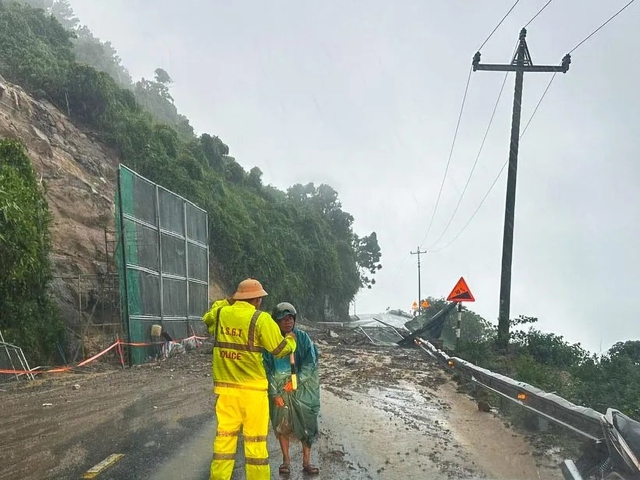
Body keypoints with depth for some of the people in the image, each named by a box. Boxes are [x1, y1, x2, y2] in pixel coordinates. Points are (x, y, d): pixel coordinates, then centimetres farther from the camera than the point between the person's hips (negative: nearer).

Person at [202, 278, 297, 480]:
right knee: (255, 439, 5)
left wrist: (226, 302, 28)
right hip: (252, 389, -5)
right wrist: (291, 340, 12)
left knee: (224, 436, 13)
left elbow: (207, 318, 28)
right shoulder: (261, 319, -12)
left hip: (226, 387, 5)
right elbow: (280, 349, -8)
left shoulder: (220, 314, 3)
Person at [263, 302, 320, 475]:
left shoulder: (303, 338, -4)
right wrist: (274, 393, -9)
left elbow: (310, 362, -7)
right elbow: (267, 369, -5)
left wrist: (297, 380, -17)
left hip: (302, 388, 0)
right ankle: (286, 460, 25)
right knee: (282, 423, 9)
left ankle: (306, 461, 15)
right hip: (279, 389, 0)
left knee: (307, 423, 2)